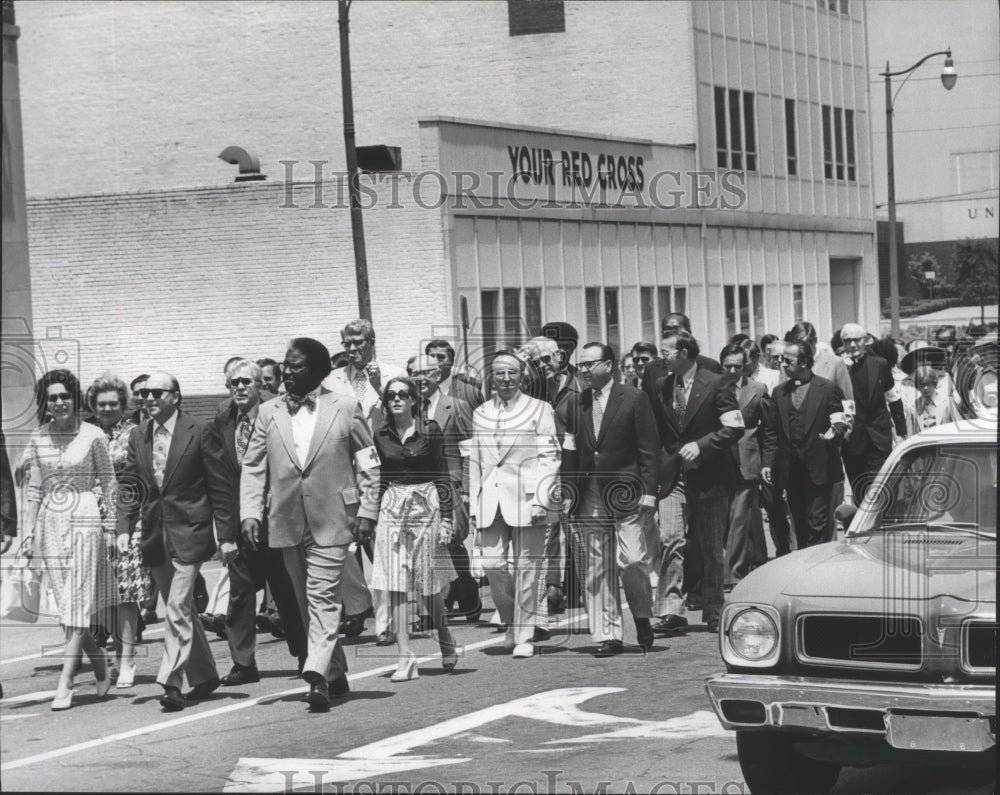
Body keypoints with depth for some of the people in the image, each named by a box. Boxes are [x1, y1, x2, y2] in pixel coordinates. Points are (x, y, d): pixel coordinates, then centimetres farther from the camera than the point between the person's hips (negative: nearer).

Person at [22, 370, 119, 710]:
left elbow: (109, 484, 0)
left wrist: (110, 528, -2)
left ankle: (65, 682, -8)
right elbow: (34, 488, 10)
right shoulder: (37, 439, 6)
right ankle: (100, 663, 24)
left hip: (85, 519, -4)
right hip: (51, 521, 4)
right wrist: (30, 529, 5)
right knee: (66, 604, 5)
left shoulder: (92, 436, -5)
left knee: (78, 605, -7)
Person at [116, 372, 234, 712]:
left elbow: (219, 486, -5)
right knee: (181, 610, 14)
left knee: (178, 608, -12)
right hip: (155, 534, 6)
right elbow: (129, 486, 10)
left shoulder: (199, 432, -7)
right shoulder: (138, 436, 9)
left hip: (188, 533, -6)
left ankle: (171, 682, -12)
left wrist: (225, 534, -7)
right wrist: (125, 528, -2)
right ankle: (204, 675, 26)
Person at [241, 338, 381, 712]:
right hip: (288, 523, 4)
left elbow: (368, 462, 2)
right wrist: (250, 512, -4)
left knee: (323, 597, -13)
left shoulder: (345, 407, 0)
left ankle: (317, 674, -20)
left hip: (331, 521, -4)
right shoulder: (268, 412, 7)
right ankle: (335, 673, 22)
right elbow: (253, 467, 7)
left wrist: (367, 511, -4)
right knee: (306, 602, 11)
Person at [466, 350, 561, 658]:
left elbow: (550, 458, 0)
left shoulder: (539, 410, 5)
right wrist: (474, 504, 11)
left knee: (526, 568, -2)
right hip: (491, 499, 3)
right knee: (492, 563, -5)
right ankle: (511, 622, 17)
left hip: (527, 498, -3)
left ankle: (524, 636, 5)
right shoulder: (480, 414, 16)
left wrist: (541, 499, -9)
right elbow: (474, 462, 17)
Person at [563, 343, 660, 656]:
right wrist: (568, 493, 4)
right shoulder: (576, 403, 9)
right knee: (597, 570, 3)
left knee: (632, 561, -11)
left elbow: (648, 449, -2)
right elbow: (571, 452, 11)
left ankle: (643, 618, 14)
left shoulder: (634, 398, 0)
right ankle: (607, 635, 9)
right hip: (589, 498, 4)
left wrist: (649, 492, -8)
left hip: (626, 493, -4)